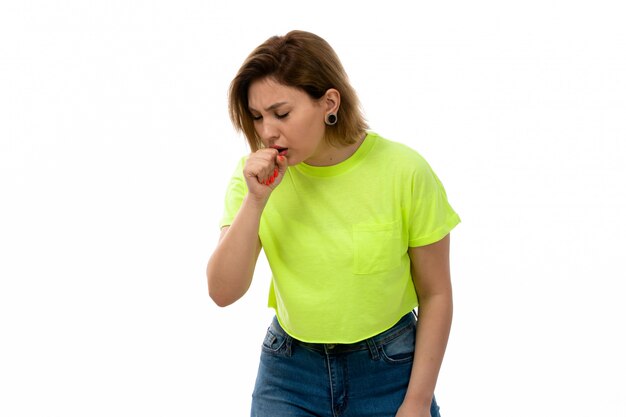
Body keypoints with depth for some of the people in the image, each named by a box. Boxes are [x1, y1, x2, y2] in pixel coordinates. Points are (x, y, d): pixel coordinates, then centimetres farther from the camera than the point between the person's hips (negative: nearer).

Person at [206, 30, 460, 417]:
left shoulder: (405, 172, -15)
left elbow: (436, 294, -7)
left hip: (389, 370, -2)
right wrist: (256, 200, -23)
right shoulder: (256, 174, -8)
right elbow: (223, 293, -13)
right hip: (288, 374, 2)